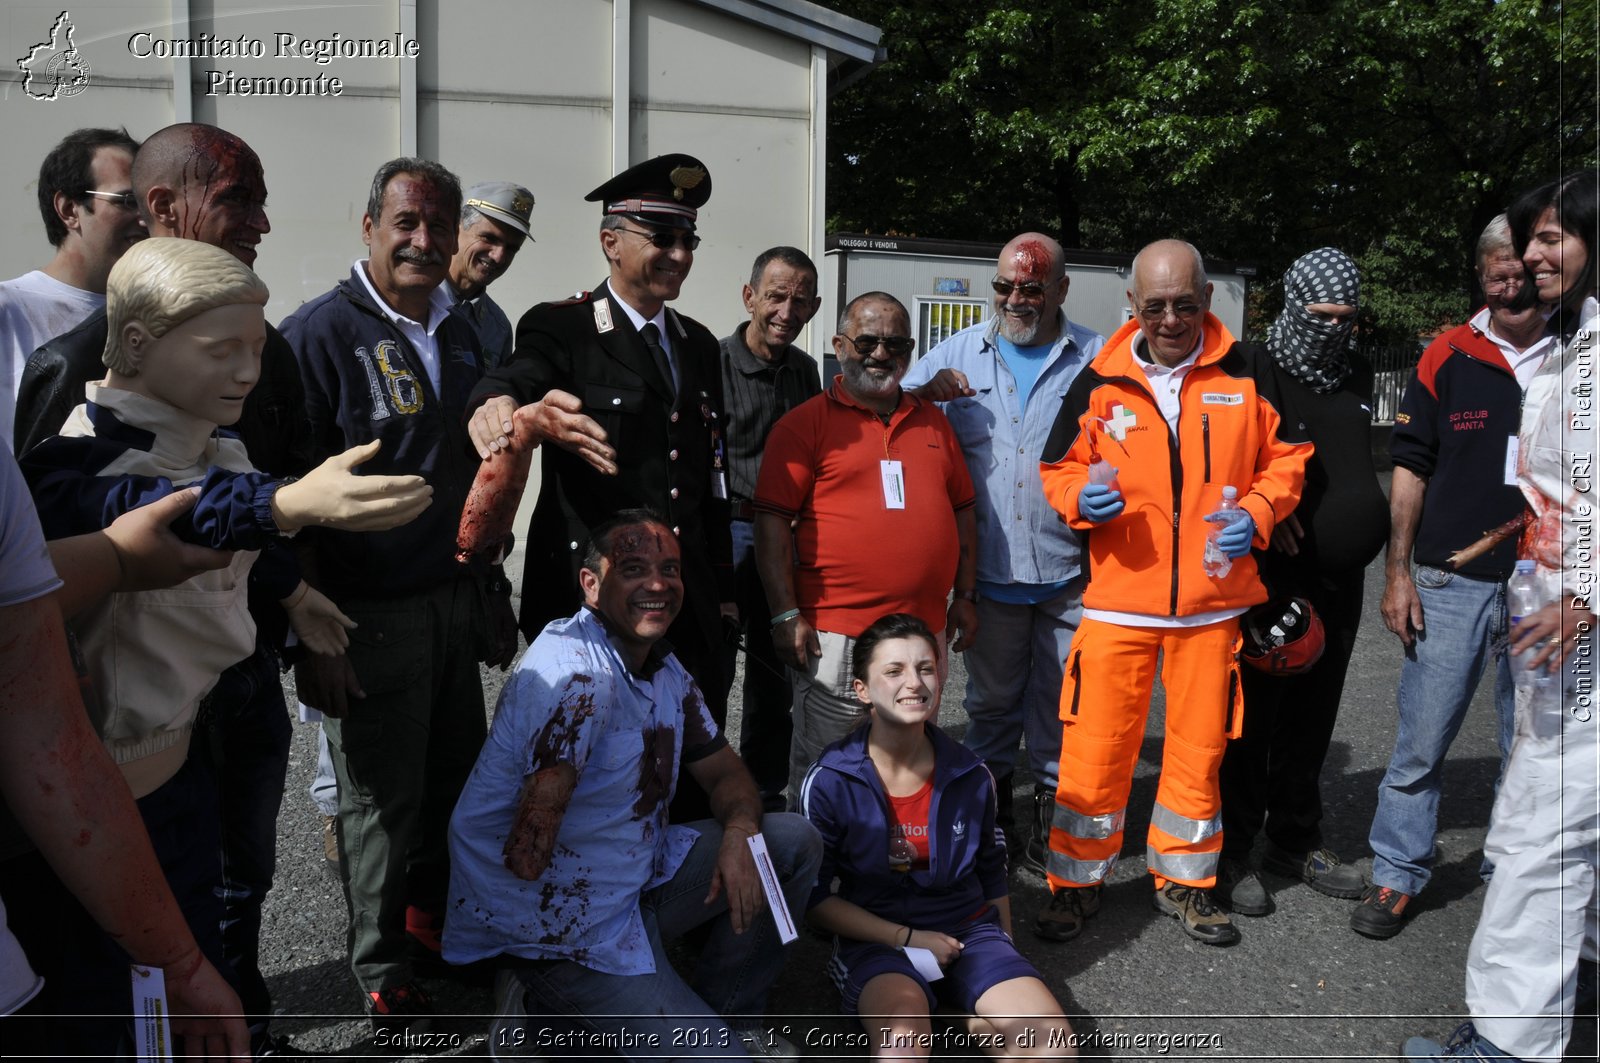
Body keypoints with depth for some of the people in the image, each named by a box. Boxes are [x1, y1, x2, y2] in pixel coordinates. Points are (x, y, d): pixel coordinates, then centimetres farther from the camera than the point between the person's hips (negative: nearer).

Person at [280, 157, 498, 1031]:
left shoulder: (460, 334, 8)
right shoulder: (319, 334, -13)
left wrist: (485, 589, 14)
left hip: (454, 602, 6)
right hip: (370, 619, -6)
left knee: (455, 779, 18)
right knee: (383, 801, 9)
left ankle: (430, 917, 42)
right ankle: (381, 970, 30)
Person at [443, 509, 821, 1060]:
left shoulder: (667, 670, 5)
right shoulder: (574, 671, -25)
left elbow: (725, 771, 11)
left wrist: (740, 833, -9)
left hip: (643, 879, 9)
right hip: (562, 929, -9)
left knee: (794, 843, 3)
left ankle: (727, 1013, 15)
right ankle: (550, 1008, 4)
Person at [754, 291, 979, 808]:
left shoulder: (933, 421, 13)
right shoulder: (806, 422, -3)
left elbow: (962, 510, 17)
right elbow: (773, 520, -8)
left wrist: (965, 596, 12)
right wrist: (787, 615, -13)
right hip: (835, 634, -5)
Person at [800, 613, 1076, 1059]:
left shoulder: (971, 776, 1)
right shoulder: (828, 783, -10)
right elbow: (815, 897, -6)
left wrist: (1007, 969, 11)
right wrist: (907, 938, -12)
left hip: (968, 929, 3)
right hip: (877, 937, -3)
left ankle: (977, 1026, -2)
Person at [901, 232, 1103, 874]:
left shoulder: (1097, 359, 2)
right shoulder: (957, 354, 6)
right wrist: (927, 393, -12)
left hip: (1070, 569, -1)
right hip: (988, 565, 2)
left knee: (1060, 697, 9)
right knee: (991, 694, 15)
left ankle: (1052, 799, 28)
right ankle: (991, 797, 34)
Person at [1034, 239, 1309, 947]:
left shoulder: (1246, 374, 2)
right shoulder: (1099, 382, 1)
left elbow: (1286, 458, 9)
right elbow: (1058, 468, 8)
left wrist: (1257, 513, -9)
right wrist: (1080, 497, -14)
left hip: (1213, 602, 1)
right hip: (1117, 601, -1)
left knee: (1199, 748, 12)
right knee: (1094, 747, 0)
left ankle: (1184, 880, 31)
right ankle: (1076, 883, 18)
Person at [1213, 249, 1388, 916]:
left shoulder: (1358, 380, 15)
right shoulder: (1251, 369, -5)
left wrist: (1368, 512, 12)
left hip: (1337, 579, 6)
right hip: (1265, 573, -6)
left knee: (1312, 714, 14)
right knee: (1249, 715, -1)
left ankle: (1295, 840, 29)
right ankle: (1230, 850, 12)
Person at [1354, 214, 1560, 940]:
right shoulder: (1448, 357, 0)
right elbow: (1411, 467, 2)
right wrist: (1398, 572, -3)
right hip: (1451, 583, -1)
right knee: (1420, 742, 3)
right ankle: (1396, 876, 17)